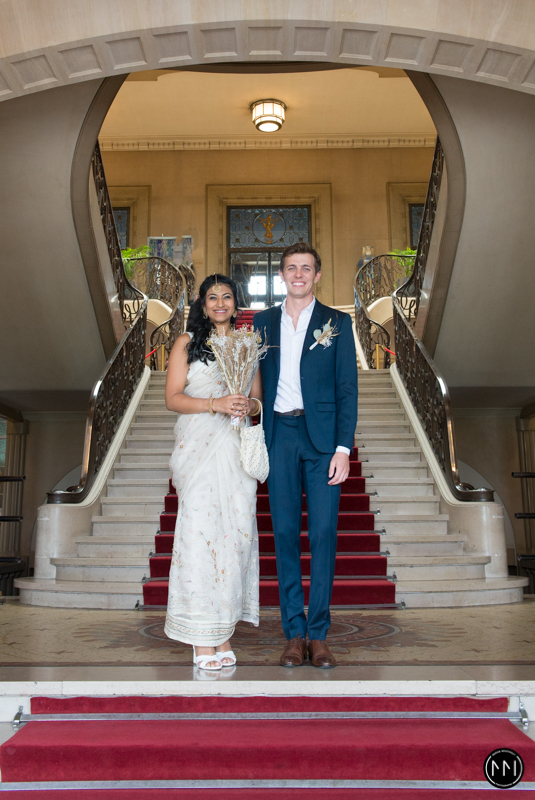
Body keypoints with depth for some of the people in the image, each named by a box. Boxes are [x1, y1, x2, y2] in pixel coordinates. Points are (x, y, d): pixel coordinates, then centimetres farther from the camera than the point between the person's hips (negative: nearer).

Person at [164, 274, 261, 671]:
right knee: (200, 530, -8)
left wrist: (250, 406, -7)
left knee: (236, 532, -1)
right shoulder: (187, 343, 9)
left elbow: (259, 400, 16)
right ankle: (202, 637, -1)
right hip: (199, 448, -2)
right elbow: (173, 397, 0)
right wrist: (215, 404, -15)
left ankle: (225, 633, 8)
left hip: (237, 448, 3)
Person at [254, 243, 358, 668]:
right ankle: (294, 632, 15)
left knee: (323, 534, -1)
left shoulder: (337, 322, 5)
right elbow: (257, 382, 10)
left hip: (323, 438, -2)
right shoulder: (263, 321, 11)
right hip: (279, 436, 2)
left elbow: (347, 388, 0)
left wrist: (343, 448, -8)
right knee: (285, 533, 4)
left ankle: (319, 633, 12)